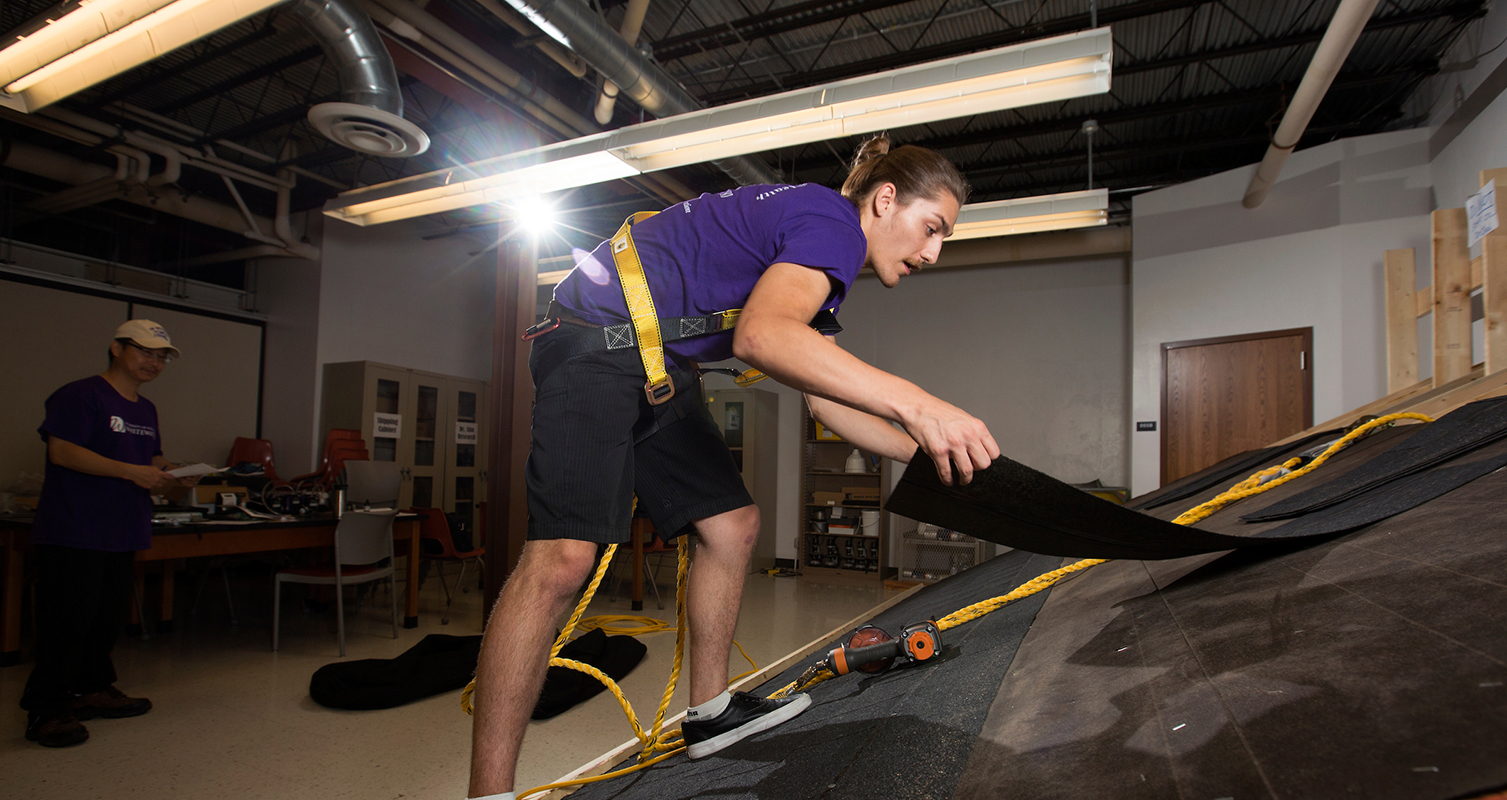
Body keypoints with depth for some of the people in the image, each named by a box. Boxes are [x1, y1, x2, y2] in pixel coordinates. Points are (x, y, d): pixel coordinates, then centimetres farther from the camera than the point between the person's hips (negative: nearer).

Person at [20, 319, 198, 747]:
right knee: (68, 619, -4)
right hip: (73, 534, -8)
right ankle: (46, 710, 6)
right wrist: (132, 471, -24)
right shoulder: (80, 395, -9)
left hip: (122, 534, 8)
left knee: (108, 616, 15)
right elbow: (62, 451, -19)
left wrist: (173, 474, 1)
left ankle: (94, 690, 28)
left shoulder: (146, 410, 17)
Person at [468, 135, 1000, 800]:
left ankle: (709, 711, 23)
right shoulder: (832, 221, -16)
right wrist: (911, 402, -42)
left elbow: (825, 399, 17)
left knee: (732, 525, 9)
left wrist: (927, 451, 13)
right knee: (563, 556, -21)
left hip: (660, 369, 10)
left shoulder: (824, 251, 16)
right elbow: (761, 336, -37)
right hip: (597, 341, -10)